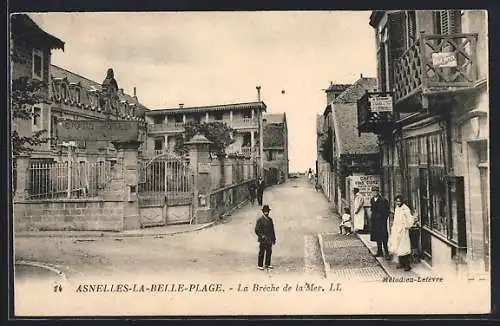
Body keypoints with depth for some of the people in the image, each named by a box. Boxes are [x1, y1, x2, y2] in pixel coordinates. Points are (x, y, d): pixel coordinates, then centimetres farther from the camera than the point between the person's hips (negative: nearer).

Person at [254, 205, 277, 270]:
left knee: (269, 252, 11)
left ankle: (267, 264, 23)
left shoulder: (270, 219, 12)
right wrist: (262, 236, -18)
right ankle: (260, 265, 7)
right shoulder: (260, 220, -7)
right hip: (263, 240, -6)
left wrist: (274, 238, 15)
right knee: (261, 253, -1)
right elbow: (257, 230, -9)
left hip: (269, 240, 6)